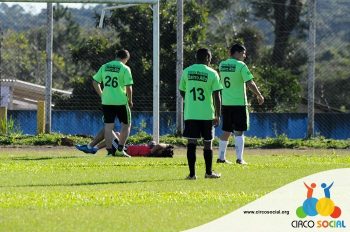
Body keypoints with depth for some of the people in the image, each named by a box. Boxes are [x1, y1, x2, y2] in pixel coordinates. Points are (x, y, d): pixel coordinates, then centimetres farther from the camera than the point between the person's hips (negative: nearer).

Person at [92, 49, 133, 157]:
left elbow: (95, 82, 10)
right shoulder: (125, 68, -6)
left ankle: (109, 151, 4)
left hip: (106, 101, 4)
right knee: (126, 125, 11)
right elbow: (128, 86, -10)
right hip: (121, 101, -4)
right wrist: (130, 100, 2)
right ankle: (120, 150, 3)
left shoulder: (104, 67, 8)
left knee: (108, 126, 7)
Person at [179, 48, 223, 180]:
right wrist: (217, 116, -1)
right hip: (207, 114, -2)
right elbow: (217, 96, -6)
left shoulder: (186, 72, 4)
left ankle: (192, 173, -2)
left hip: (190, 114, 2)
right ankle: (209, 172, 17)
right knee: (207, 143, 9)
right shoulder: (212, 73, -4)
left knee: (191, 143, 1)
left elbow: (182, 91, 13)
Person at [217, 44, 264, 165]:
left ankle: (221, 157, 15)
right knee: (239, 132, -1)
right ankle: (239, 158, -7)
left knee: (226, 131, 13)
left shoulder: (222, 65, 8)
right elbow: (250, 83, -14)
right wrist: (259, 95, -2)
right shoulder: (241, 65, -11)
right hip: (239, 103, -6)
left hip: (225, 103, 6)